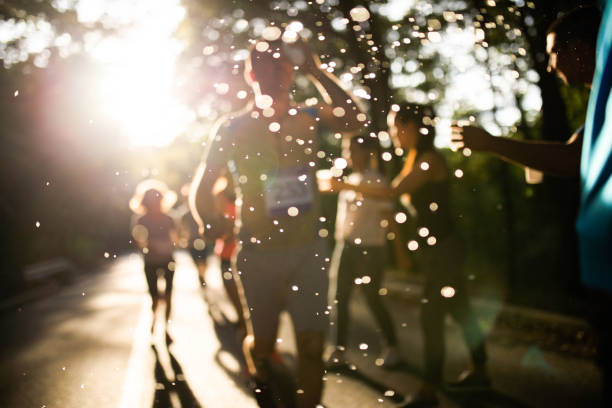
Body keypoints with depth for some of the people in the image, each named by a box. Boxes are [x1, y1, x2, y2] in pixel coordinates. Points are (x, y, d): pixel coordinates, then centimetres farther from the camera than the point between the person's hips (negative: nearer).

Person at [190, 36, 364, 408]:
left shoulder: (308, 118, 0)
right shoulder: (233, 128, -3)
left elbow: (355, 120, -20)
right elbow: (202, 191, 4)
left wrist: (315, 70, -19)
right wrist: (214, 227, -5)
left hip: (309, 250, 1)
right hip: (259, 253, -1)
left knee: (312, 344, -2)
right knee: (264, 342, 12)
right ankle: (253, 350, 46)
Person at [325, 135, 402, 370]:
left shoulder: (376, 180, -10)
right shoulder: (351, 179, 12)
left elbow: (387, 216, -11)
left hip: (370, 249, -7)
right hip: (346, 246, 7)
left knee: (372, 298, 1)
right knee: (340, 299, 4)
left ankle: (392, 348, 17)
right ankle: (339, 352, 11)